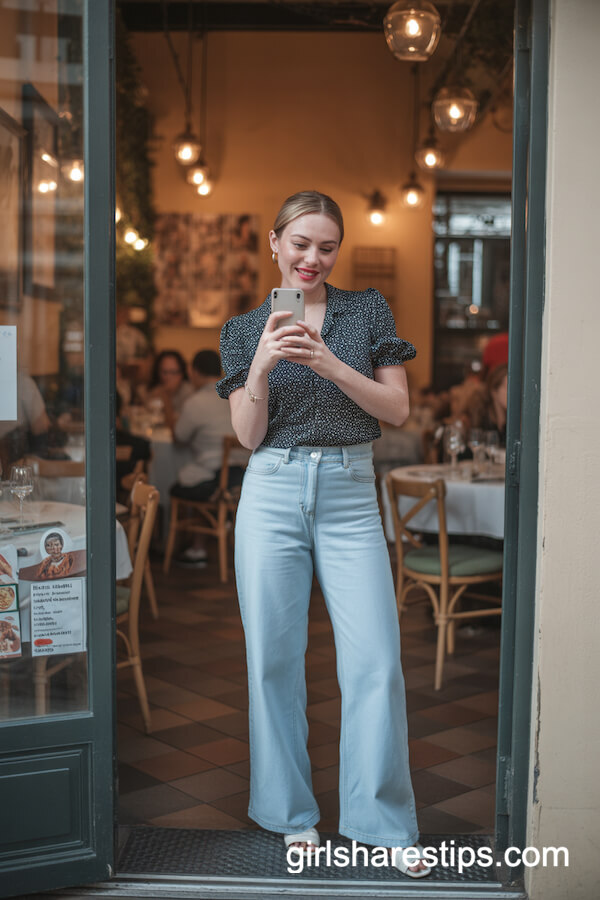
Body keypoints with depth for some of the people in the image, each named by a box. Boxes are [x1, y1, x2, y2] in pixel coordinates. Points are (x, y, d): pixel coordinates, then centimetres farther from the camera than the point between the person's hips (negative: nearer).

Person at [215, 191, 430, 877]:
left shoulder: (368, 310, 7)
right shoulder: (245, 329, 9)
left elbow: (398, 408, 0)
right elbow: (249, 435, 3)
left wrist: (328, 363, -13)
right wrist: (262, 364, -14)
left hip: (350, 495, 0)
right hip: (273, 493, 1)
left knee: (376, 661, -4)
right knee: (274, 658, 5)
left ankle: (387, 823, 12)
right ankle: (292, 813, 22)